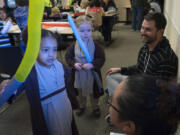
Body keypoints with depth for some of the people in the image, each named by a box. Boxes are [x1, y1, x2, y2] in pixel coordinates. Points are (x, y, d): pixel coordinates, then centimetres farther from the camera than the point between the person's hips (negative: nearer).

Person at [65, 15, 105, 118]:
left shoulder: (95, 46, -16)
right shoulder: (74, 46, -10)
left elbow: (101, 58, -16)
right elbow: (68, 57, -2)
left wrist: (92, 65, -30)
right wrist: (74, 64, -20)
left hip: (92, 73, -2)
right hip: (79, 74, 2)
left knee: (93, 93, 18)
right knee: (81, 92, 24)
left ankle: (95, 107, 43)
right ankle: (82, 106, 49)